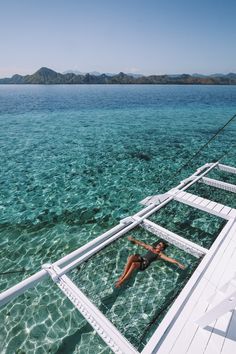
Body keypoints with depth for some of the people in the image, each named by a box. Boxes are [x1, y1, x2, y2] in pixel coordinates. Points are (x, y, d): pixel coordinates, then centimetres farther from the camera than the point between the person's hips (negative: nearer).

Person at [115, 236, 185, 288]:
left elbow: (169, 259, -5)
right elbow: (142, 244, 30)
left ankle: (121, 281, -28)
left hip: (144, 264, -4)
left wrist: (178, 263, -21)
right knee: (131, 257, -32)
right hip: (140, 258, 4)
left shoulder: (160, 254, 9)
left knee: (133, 264, -36)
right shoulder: (151, 248, 23)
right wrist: (133, 240, 36)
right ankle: (122, 275, -28)